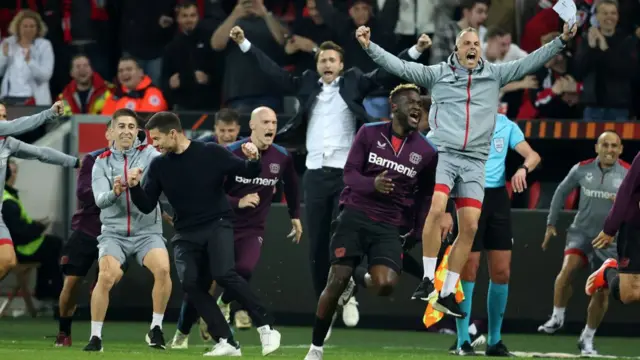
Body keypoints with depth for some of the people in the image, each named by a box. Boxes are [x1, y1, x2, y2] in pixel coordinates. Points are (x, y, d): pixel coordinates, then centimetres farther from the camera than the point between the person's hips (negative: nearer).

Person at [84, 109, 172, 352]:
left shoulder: (149, 154, 0)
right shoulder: (102, 163, 4)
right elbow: (100, 200, -9)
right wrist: (114, 192, -31)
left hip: (147, 231, 0)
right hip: (114, 232, 0)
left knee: (162, 269, -25)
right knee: (106, 277, -22)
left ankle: (156, 329, -8)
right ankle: (95, 336, -8)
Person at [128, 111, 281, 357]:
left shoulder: (211, 153, -6)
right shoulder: (158, 166, 3)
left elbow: (247, 173, -1)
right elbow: (147, 206, 4)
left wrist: (253, 160, -23)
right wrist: (135, 187, -15)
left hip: (217, 225, -4)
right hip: (186, 234, 4)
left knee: (223, 274, -27)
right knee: (191, 283, -17)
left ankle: (266, 327, -14)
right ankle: (227, 343, -11)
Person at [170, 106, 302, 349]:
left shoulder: (282, 157, -3)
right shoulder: (232, 153, -14)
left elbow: (291, 185, 18)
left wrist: (295, 216, 23)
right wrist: (238, 203, -24)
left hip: (253, 231, 2)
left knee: (244, 269, -27)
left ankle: (224, 303, 6)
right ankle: (182, 333, 17)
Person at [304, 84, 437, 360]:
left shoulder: (426, 151, 4)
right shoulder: (370, 133, 1)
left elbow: (425, 196, 14)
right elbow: (350, 174, -3)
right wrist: (372, 184, -23)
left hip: (389, 226, 1)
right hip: (355, 215, -1)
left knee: (385, 285, -21)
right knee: (336, 282, -8)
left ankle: (360, 280, 18)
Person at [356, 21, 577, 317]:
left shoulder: (495, 75, 12)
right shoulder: (437, 73, 6)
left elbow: (530, 62, 12)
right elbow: (399, 66, 1)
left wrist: (561, 41, 5)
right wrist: (369, 46, -9)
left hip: (474, 162, 3)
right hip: (441, 153, -3)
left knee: (469, 227, -3)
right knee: (436, 209, -25)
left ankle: (447, 293, 5)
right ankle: (428, 279, -14)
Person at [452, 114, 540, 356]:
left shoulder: (506, 125, 8)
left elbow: (533, 155, 5)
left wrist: (523, 168, -20)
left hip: (498, 197, 4)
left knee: (501, 272, 3)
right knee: (468, 270, -5)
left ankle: (495, 340, 14)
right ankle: (463, 340, 2)